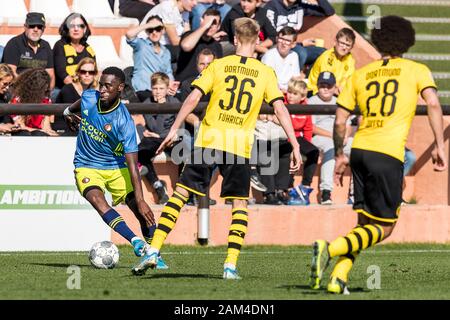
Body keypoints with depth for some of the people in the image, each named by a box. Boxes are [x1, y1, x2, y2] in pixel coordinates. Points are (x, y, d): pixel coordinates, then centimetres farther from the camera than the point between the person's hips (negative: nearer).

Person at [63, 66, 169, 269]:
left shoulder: (124, 122, -24)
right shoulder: (89, 98, -13)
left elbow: (132, 164, -26)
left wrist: (140, 200, -31)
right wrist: (68, 112, 34)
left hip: (116, 167, -2)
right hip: (87, 166, 2)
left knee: (142, 210, -15)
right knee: (97, 200, -29)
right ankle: (136, 241, -41)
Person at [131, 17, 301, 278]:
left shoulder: (219, 65, 4)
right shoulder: (266, 73, 4)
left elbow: (193, 98, -2)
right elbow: (280, 108, -3)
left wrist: (174, 130, 2)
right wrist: (295, 146, -3)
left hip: (209, 140, 0)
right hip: (240, 146, 0)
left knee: (181, 194, 6)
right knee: (240, 204, 13)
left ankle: (154, 252, -1)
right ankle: (231, 265, 2)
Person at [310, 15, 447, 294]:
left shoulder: (360, 75, 16)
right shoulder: (417, 70, 7)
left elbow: (340, 120, 14)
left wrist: (340, 155, 24)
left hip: (360, 150, 5)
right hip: (388, 155, -5)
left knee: (366, 223, 16)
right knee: (384, 228, 0)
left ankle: (339, 278, 2)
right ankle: (329, 248, -21)